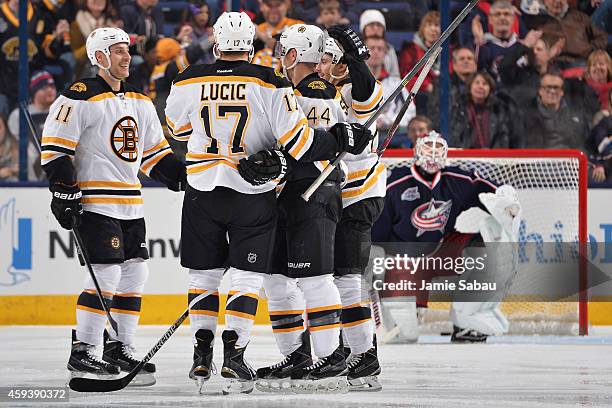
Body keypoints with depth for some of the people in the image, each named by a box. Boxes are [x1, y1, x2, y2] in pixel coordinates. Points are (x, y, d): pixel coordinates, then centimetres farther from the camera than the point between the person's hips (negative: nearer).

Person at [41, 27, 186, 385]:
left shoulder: (140, 103, 16)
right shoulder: (80, 98, -9)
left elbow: (155, 154, 22)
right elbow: (54, 148, -12)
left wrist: (186, 178, 10)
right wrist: (65, 194, -17)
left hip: (131, 205, 8)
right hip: (95, 202, -8)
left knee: (135, 275, 6)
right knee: (107, 275, -12)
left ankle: (122, 349, 15)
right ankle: (82, 353, -5)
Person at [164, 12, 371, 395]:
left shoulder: (189, 82, -3)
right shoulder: (269, 84, -11)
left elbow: (178, 127, 16)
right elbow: (298, 141, -14)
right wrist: (341, 139, 0)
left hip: (202, 191, 2)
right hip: (252, 192, -2)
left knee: (204, 273, 14)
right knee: (247, 275, 3)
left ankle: (202, 353, 12)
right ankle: (234, 356, -8)